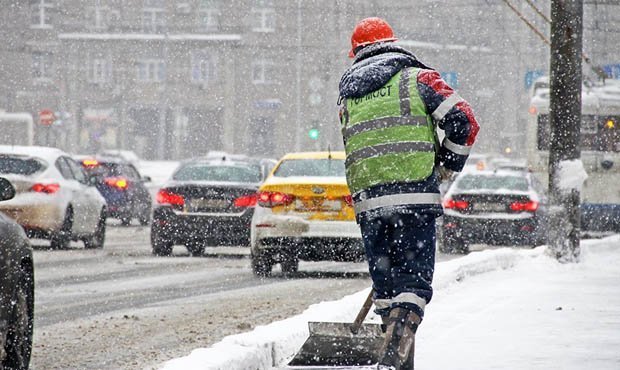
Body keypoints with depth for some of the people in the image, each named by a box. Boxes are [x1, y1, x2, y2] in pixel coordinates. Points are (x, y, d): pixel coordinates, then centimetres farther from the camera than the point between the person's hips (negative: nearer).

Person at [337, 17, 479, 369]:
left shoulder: (347, 96, 21)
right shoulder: (417, 78, 7)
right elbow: (463, 121, -3)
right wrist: (446, 166, 12)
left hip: (367, 201, 4)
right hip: (415, 195, -4)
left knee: (386, 279, 13)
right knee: (415, 278, -3)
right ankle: (398, 341, -25)